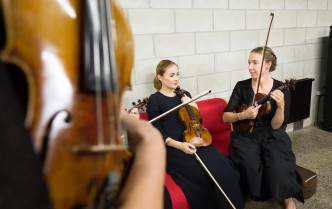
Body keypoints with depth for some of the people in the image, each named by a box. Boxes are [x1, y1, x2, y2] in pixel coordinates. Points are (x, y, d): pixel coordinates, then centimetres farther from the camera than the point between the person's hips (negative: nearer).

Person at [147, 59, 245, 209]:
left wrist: (193, 107, 0)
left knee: (223, 168, -21)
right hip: (172, 149, -5)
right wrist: (179, 145, -18)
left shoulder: (184, 95, 16)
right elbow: (157, 132, -5)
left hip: (194, 141, 5)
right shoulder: (154, 100, -1)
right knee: (205, 175, -27)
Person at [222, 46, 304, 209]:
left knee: (279, 166, -27)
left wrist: (281, 106, -27)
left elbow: (275, 126, -9)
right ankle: (255, 195, 2)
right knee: (250, 164, -29)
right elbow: (225, 117, -5)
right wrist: (243, 115, -24)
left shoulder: (281, 90, -5)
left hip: (271, 136, 0)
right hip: (245, 136, 0)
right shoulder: (241, 86, -3)